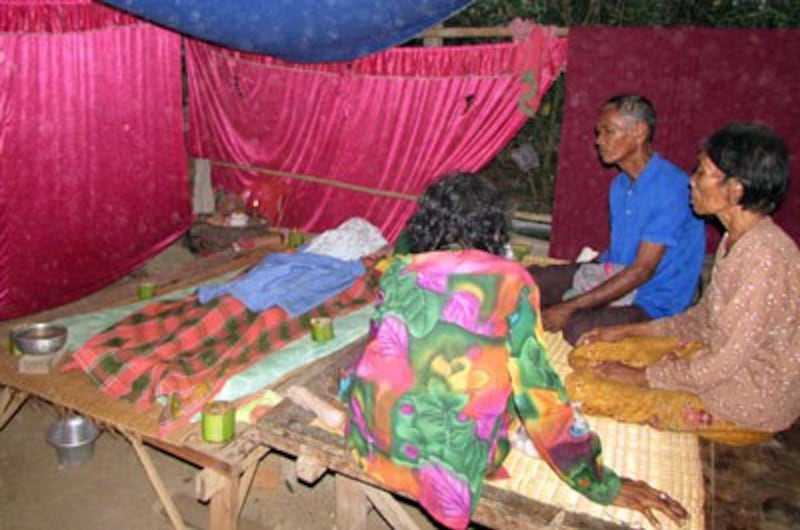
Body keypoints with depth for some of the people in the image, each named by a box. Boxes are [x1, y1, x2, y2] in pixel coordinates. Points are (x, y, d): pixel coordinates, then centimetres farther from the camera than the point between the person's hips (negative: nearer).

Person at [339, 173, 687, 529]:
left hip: (372, 437, 4)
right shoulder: (508, 280, -3)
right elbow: (535, 387, -4)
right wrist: (603, 484, 5)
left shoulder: (399, 272, 4)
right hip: (450, 458, -3)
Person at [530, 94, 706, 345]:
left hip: (652, 303, -8)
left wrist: (570, 307, -25)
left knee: (578, 328, -34)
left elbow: (642, 271, -24)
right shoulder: (621, 184, 7)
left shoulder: (671, 188, -21)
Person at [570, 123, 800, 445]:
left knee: (586, 389, -18)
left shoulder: (765, 254, -28)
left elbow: (726, 362, -26)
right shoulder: (735, 240, 3)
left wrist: (642, 376, -16)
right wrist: (629, 332, 6)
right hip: (725, 371, 9)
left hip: (750, 405, -8)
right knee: (587, 354, 2)